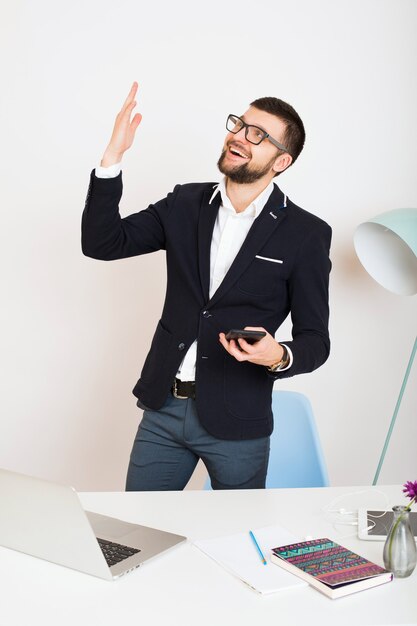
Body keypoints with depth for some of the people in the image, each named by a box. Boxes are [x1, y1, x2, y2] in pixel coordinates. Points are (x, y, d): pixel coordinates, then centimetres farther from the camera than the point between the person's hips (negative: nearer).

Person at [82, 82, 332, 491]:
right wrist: (112, 158, -12)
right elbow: (102, 243, -1)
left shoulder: (306, 234, -7)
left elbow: (315, 338, -4)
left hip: (236, 424, -3)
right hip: (163, 410, 3)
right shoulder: (185, 204, 4)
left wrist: (280, 357, -27)